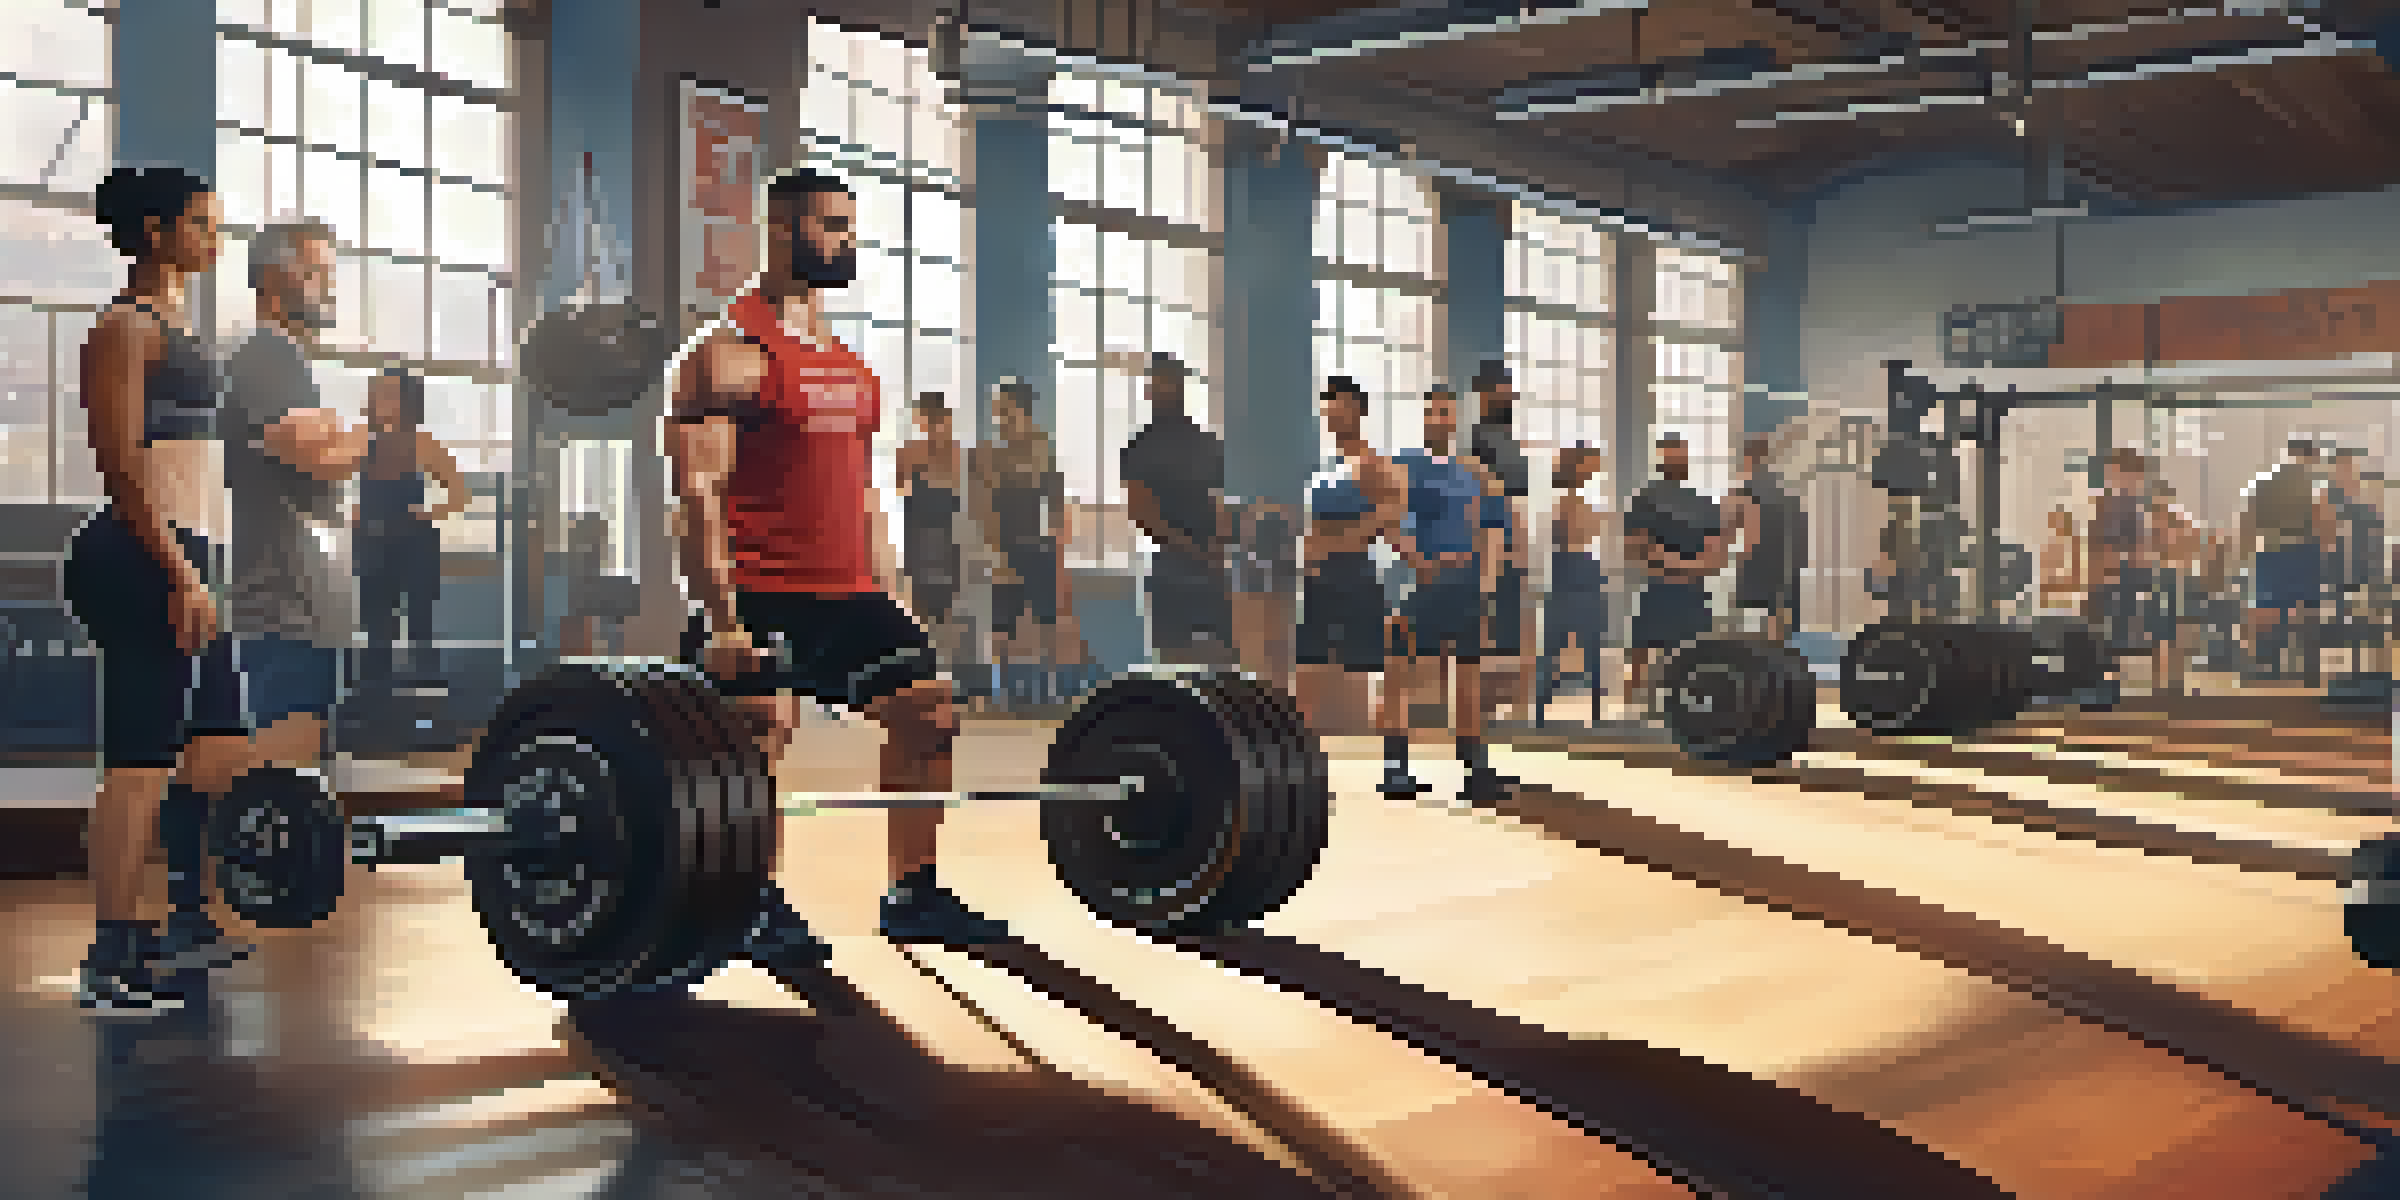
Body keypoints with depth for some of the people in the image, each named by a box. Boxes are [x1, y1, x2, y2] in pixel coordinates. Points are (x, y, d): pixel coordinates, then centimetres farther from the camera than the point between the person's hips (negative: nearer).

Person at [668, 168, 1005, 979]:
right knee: (762, 731, -16)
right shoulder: (732, 351, -8)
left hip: (850, 592, 8)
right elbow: (699, 492, -15)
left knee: (929, 712, 6)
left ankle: (916, 896, 15)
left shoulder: (850, 364, 17)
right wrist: (723, 621, -22)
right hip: (761, 594, -8)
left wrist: (889, 594, 17)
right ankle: (759, 910, -1)